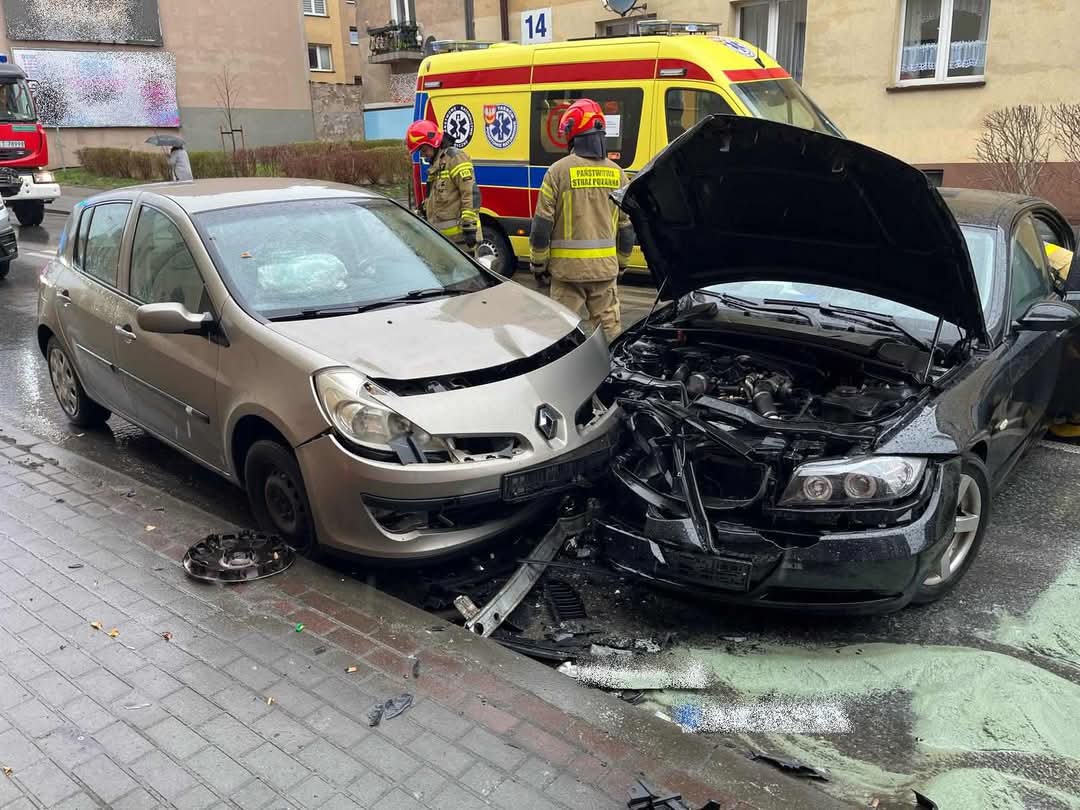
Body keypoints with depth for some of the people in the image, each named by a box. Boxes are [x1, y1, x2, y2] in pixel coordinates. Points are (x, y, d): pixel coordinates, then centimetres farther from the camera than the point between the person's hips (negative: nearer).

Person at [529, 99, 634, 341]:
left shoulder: (559, 170, -7)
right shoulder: (617, 173, 6)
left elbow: (542, 223, -7)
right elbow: (627, 226, 11)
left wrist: (538, 264, 2)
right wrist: (621, 263, 22)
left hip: (567, 266, -3)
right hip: (606, 267, 4)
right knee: (609, 328, 11)